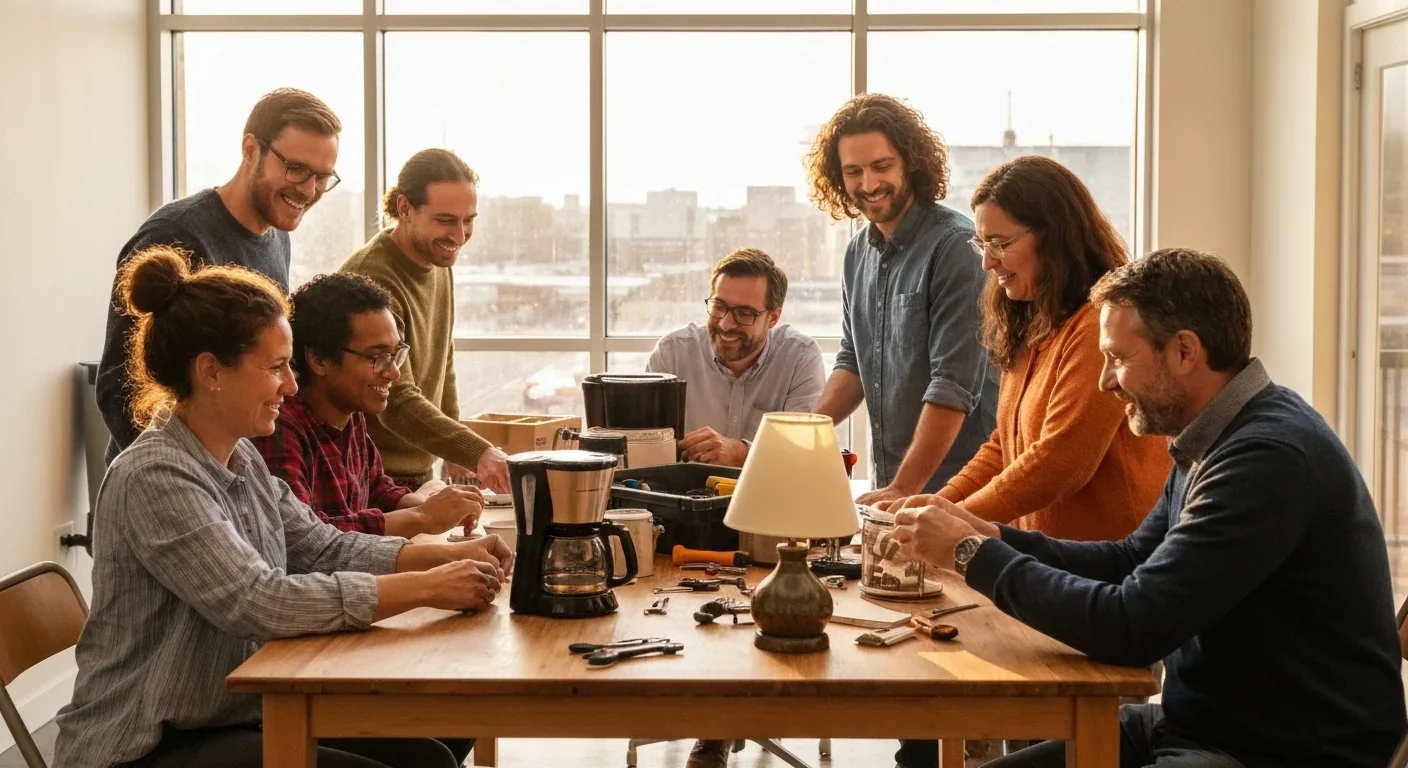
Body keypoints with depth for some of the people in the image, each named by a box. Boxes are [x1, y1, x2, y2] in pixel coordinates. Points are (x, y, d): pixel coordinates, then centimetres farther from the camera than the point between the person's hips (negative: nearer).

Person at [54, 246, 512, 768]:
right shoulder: (155, 477, -21)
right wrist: (427, 588, -24)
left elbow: (323, 548, 8)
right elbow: (260, 602, -27)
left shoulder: (241, 460, 7)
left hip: (235, 717, 9)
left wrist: (447, 556, -6)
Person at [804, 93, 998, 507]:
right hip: (888, 487, 7)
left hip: (949, 488, -6)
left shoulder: (956, 247, -16)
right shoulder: (859, 251, 8)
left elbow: (953, 385, -20)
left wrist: (904, 489, -22)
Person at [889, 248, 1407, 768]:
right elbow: (1133, 560, 16)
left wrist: (974, 555, -16)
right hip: (1200, 724, 9)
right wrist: (994, 537, 3)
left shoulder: (1269, 457, -24)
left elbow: (1130, 628, -26)